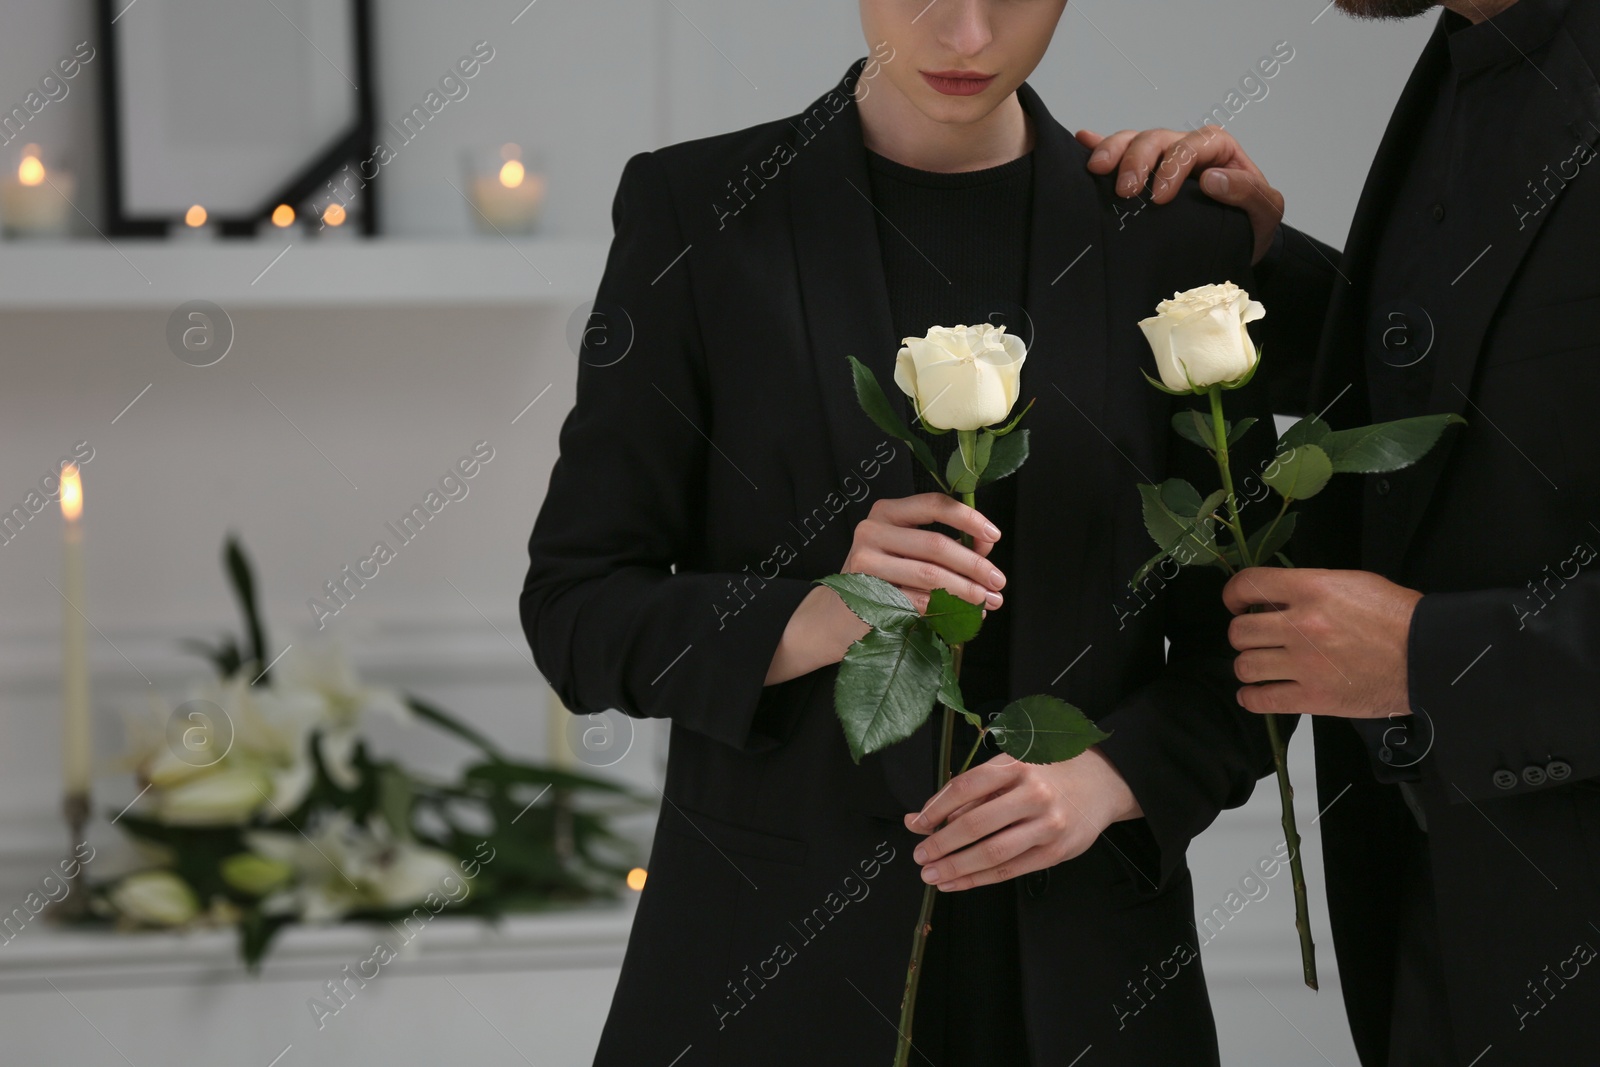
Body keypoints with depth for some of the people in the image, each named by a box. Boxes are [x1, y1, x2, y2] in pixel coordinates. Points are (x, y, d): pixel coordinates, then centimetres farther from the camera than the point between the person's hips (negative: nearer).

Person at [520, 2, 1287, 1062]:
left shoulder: (1179, 240, 0)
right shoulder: (699, 215, -5)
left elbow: (1244, 638, 5)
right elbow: (578, 609, -4)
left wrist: (1113, 777, -14)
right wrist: (811, 623, -21)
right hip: (770, 951, -1)